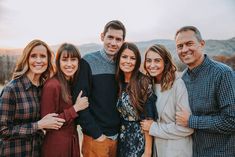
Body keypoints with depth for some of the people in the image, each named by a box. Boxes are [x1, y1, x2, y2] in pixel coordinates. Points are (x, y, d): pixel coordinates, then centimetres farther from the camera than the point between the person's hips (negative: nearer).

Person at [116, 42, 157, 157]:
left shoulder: (144, 83, -15)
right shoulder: (118, 82, 0)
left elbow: (148, 120, -15)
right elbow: (119, 113, 7)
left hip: (140, 140, -5)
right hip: (122, 139, 5)